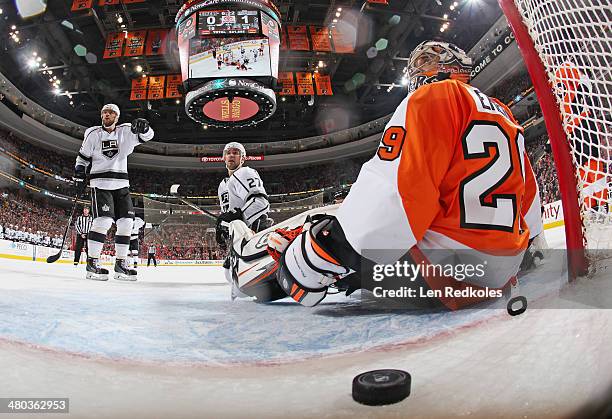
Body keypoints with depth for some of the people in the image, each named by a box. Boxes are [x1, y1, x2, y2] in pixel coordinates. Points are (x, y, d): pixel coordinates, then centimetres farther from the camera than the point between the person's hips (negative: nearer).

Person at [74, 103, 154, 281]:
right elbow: (83, 156, 13)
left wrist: (143, 127, -31)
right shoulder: (93, 134, 5)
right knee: (103, 220, -19)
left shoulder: (126, 131, 6)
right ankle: (92, 263, -10)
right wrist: (79, 172, -2)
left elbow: (147, 135, -8)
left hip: (121, 183, 3)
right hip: (100, 182, -3)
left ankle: (120, 264, 9)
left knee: (126, 222, -1)